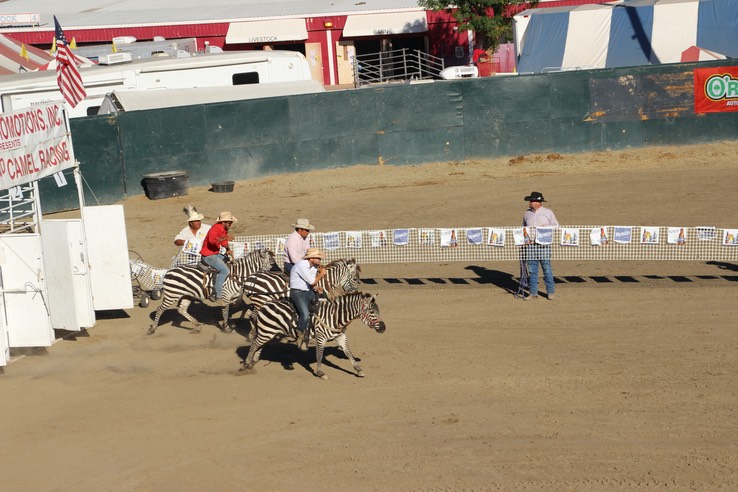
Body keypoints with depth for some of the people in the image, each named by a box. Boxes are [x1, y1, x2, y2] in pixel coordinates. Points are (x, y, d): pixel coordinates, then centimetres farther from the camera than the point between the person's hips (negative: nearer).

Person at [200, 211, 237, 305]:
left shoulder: (224, 230, 10)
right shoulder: (215, 228, -21)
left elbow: (224, 243, 21)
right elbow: (211, 240, -41)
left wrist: (228, 249, 0)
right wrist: (225, 238, -51)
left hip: (216, 254, 10)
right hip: (208, 256, -10)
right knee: (225, 271, -23)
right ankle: (217, 296, -17)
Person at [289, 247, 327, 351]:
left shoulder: (314, 267, 7)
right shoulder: (301, 265, -20)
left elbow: (313, 284, 11)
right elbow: (312, 281, -20)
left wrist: (317, 288, -10)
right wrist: (321, 274, -5)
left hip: (308, 291, 10)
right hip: (297, 293, -10)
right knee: (305, 315, -27)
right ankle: (301, 338, -9)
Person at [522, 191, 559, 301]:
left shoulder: (548, 212, 4)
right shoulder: (527, 213, 12)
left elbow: (556, 225, 8)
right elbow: (524, 226, 24)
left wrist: (547, 227, -8)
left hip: (544, 244, -3)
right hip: (530, 244, 3)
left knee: (546, 268, -1)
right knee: (532, 269, 3)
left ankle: (550, 292, 9)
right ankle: (533, 293, 10)